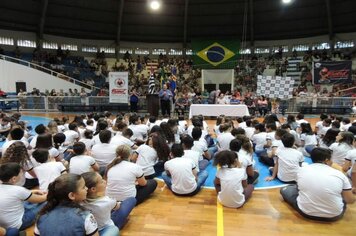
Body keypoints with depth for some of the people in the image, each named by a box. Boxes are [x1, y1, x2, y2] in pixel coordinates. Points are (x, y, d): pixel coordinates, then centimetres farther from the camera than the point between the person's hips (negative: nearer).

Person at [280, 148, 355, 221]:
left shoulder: (302, 170, -4)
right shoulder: (339, 174, -8)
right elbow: (351, 200, -1)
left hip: (305, 212, 0)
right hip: (333, 216, 1)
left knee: (285, 189, 18)